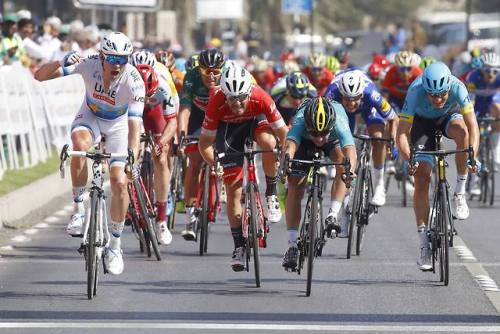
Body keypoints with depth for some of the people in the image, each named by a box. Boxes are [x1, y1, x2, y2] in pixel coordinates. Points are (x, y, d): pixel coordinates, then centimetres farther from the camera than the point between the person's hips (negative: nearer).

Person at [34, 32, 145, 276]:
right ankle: (78, 208, -19)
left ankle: (115, 244, 7)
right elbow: (40, 75, -29)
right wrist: (60, 64, -49)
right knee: (79, 144, -35)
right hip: (90, 117, 0)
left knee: (120, 182, -13)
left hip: (118, 125, 0)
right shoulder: (89, 64, -28)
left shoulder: (133, 81, -31)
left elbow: (135, 124, -36)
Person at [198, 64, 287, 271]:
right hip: (229, 128, 0)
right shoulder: (217, 103, -35)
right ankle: (239, 247, 6)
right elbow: (205, 142, -26)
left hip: (255, 120, 0)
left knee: (268, 142, -37)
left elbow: (283, 133, -26)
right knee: (233, 191, -6)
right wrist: (214, 163, -42)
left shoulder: (261, 98, -36)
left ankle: (271, 194, -13)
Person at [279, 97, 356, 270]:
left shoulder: (339, 123, -43)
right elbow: (290, 144, -59)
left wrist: (350, 168, -78)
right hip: (304, 141, 0)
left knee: (343, 162, -31)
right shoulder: (300, 121, -42)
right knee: (295, 188, -11)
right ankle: (292, 246, -4)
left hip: (334, 140, 0)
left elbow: (350, 149, -57)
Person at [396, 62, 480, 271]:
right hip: (422, 122, 0)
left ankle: (460, 194, -18)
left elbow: (472, 125, -36)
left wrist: (472, 156, -51)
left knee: (462, 131, -35)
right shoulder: (416, 91, -36)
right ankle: (424, 244, -7)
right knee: (422, 178, -12)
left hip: (449, 116, 0)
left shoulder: (457, 87, -35)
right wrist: (409, 160, -51)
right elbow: (402, 133, -35)